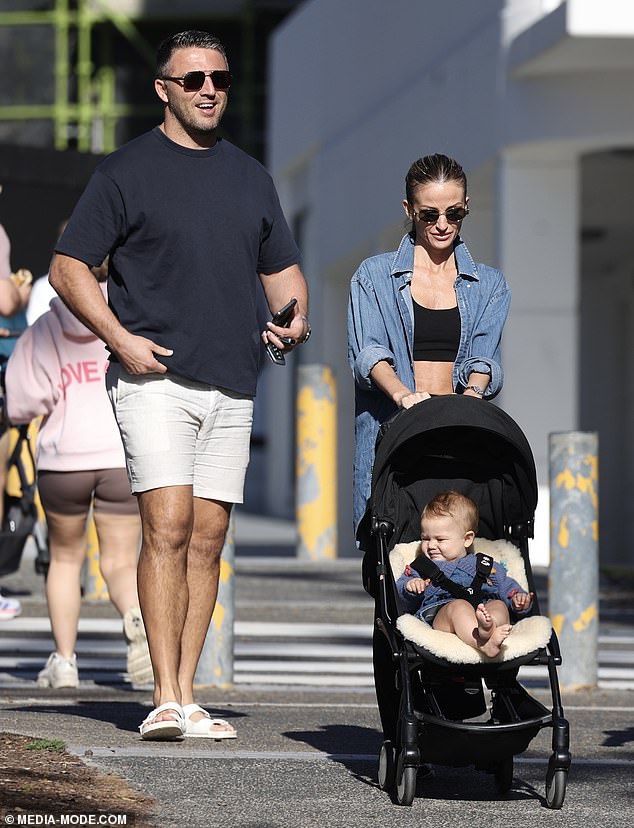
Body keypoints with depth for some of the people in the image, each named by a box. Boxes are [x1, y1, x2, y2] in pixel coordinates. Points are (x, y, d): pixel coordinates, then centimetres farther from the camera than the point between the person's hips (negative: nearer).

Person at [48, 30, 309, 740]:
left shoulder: (248, 175, 18)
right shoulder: (128, 169, 1)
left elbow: (281, 267, 26)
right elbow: (68, 267, 0)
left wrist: (293, 319, 4)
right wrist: (121, 339, -13)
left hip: (231, 385, 5)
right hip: (155, 378, -5)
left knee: (208, 538, 3)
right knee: (168, 527, -15)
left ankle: (185, 695, 6)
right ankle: (167, 699, -16)